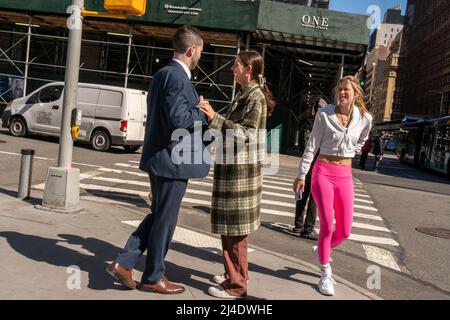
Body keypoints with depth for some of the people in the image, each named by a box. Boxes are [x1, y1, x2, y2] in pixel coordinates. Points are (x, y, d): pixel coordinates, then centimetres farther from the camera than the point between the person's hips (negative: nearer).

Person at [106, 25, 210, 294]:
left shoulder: (165, 73, 13)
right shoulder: (176, 76, -18)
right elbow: (178, 118, -26)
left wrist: (196, 109, 14)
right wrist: (202, 111, -11)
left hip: (162, 157, 10)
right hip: (172, 160, -10)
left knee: (158, 216, 20)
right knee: (165, 220, 4)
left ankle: (124, 263, 20)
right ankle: (154, 277, 20)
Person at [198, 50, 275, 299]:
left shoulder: (256, 96, -13)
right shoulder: (244, 94, 15)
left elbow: (247, 133, -22)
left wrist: (214, 118, -25)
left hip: (241, 170, -9)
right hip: (233, 167, 9)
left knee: (235, 229, -2)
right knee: (231, 226, 17)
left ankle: (236, 285, 7)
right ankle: (235, 274, 30)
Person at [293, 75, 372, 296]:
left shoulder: (365, 119, 0)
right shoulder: (324, 115, -7)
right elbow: (311, 146, -3)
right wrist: (301, 174, -3)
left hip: (345, 175, 3)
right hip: (323, 172, -3)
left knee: (344, 231, 5)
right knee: (327, 226, -2)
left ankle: (323, 250, 37)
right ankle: (325, 275, 14)